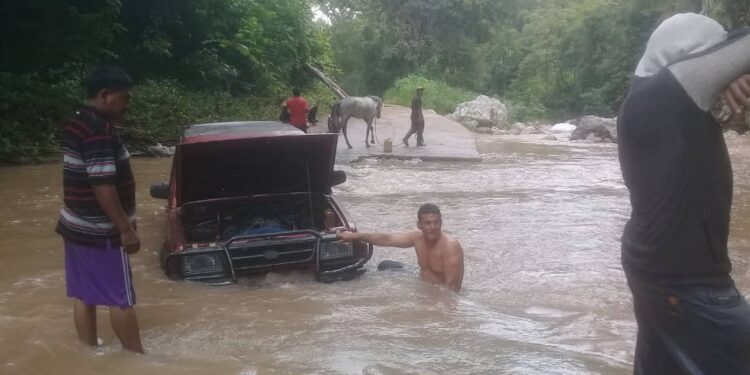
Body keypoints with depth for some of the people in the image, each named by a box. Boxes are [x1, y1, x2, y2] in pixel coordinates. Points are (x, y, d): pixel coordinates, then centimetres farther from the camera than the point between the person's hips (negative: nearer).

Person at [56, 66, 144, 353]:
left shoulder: (73, 123, 10)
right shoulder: (99, 129, -21)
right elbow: (102, 186, -25)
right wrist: (126, 228, -21)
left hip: (75, 225, 9)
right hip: (100, 231, -9)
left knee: (83, 295, 14)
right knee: (121, 299, 1)